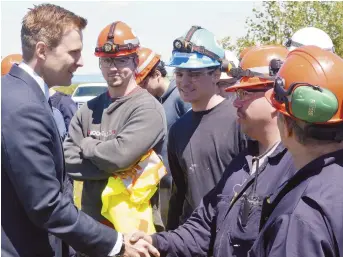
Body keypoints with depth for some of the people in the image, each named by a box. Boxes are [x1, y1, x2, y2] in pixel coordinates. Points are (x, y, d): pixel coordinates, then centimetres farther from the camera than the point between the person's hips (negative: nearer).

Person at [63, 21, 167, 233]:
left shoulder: (148, 109, -12)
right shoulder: (88, 110, 5)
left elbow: (121, 155, -25)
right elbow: (66, 161, -2)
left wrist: (87, 145, -7)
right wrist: (110, 168, -15)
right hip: (92, 220, 5)